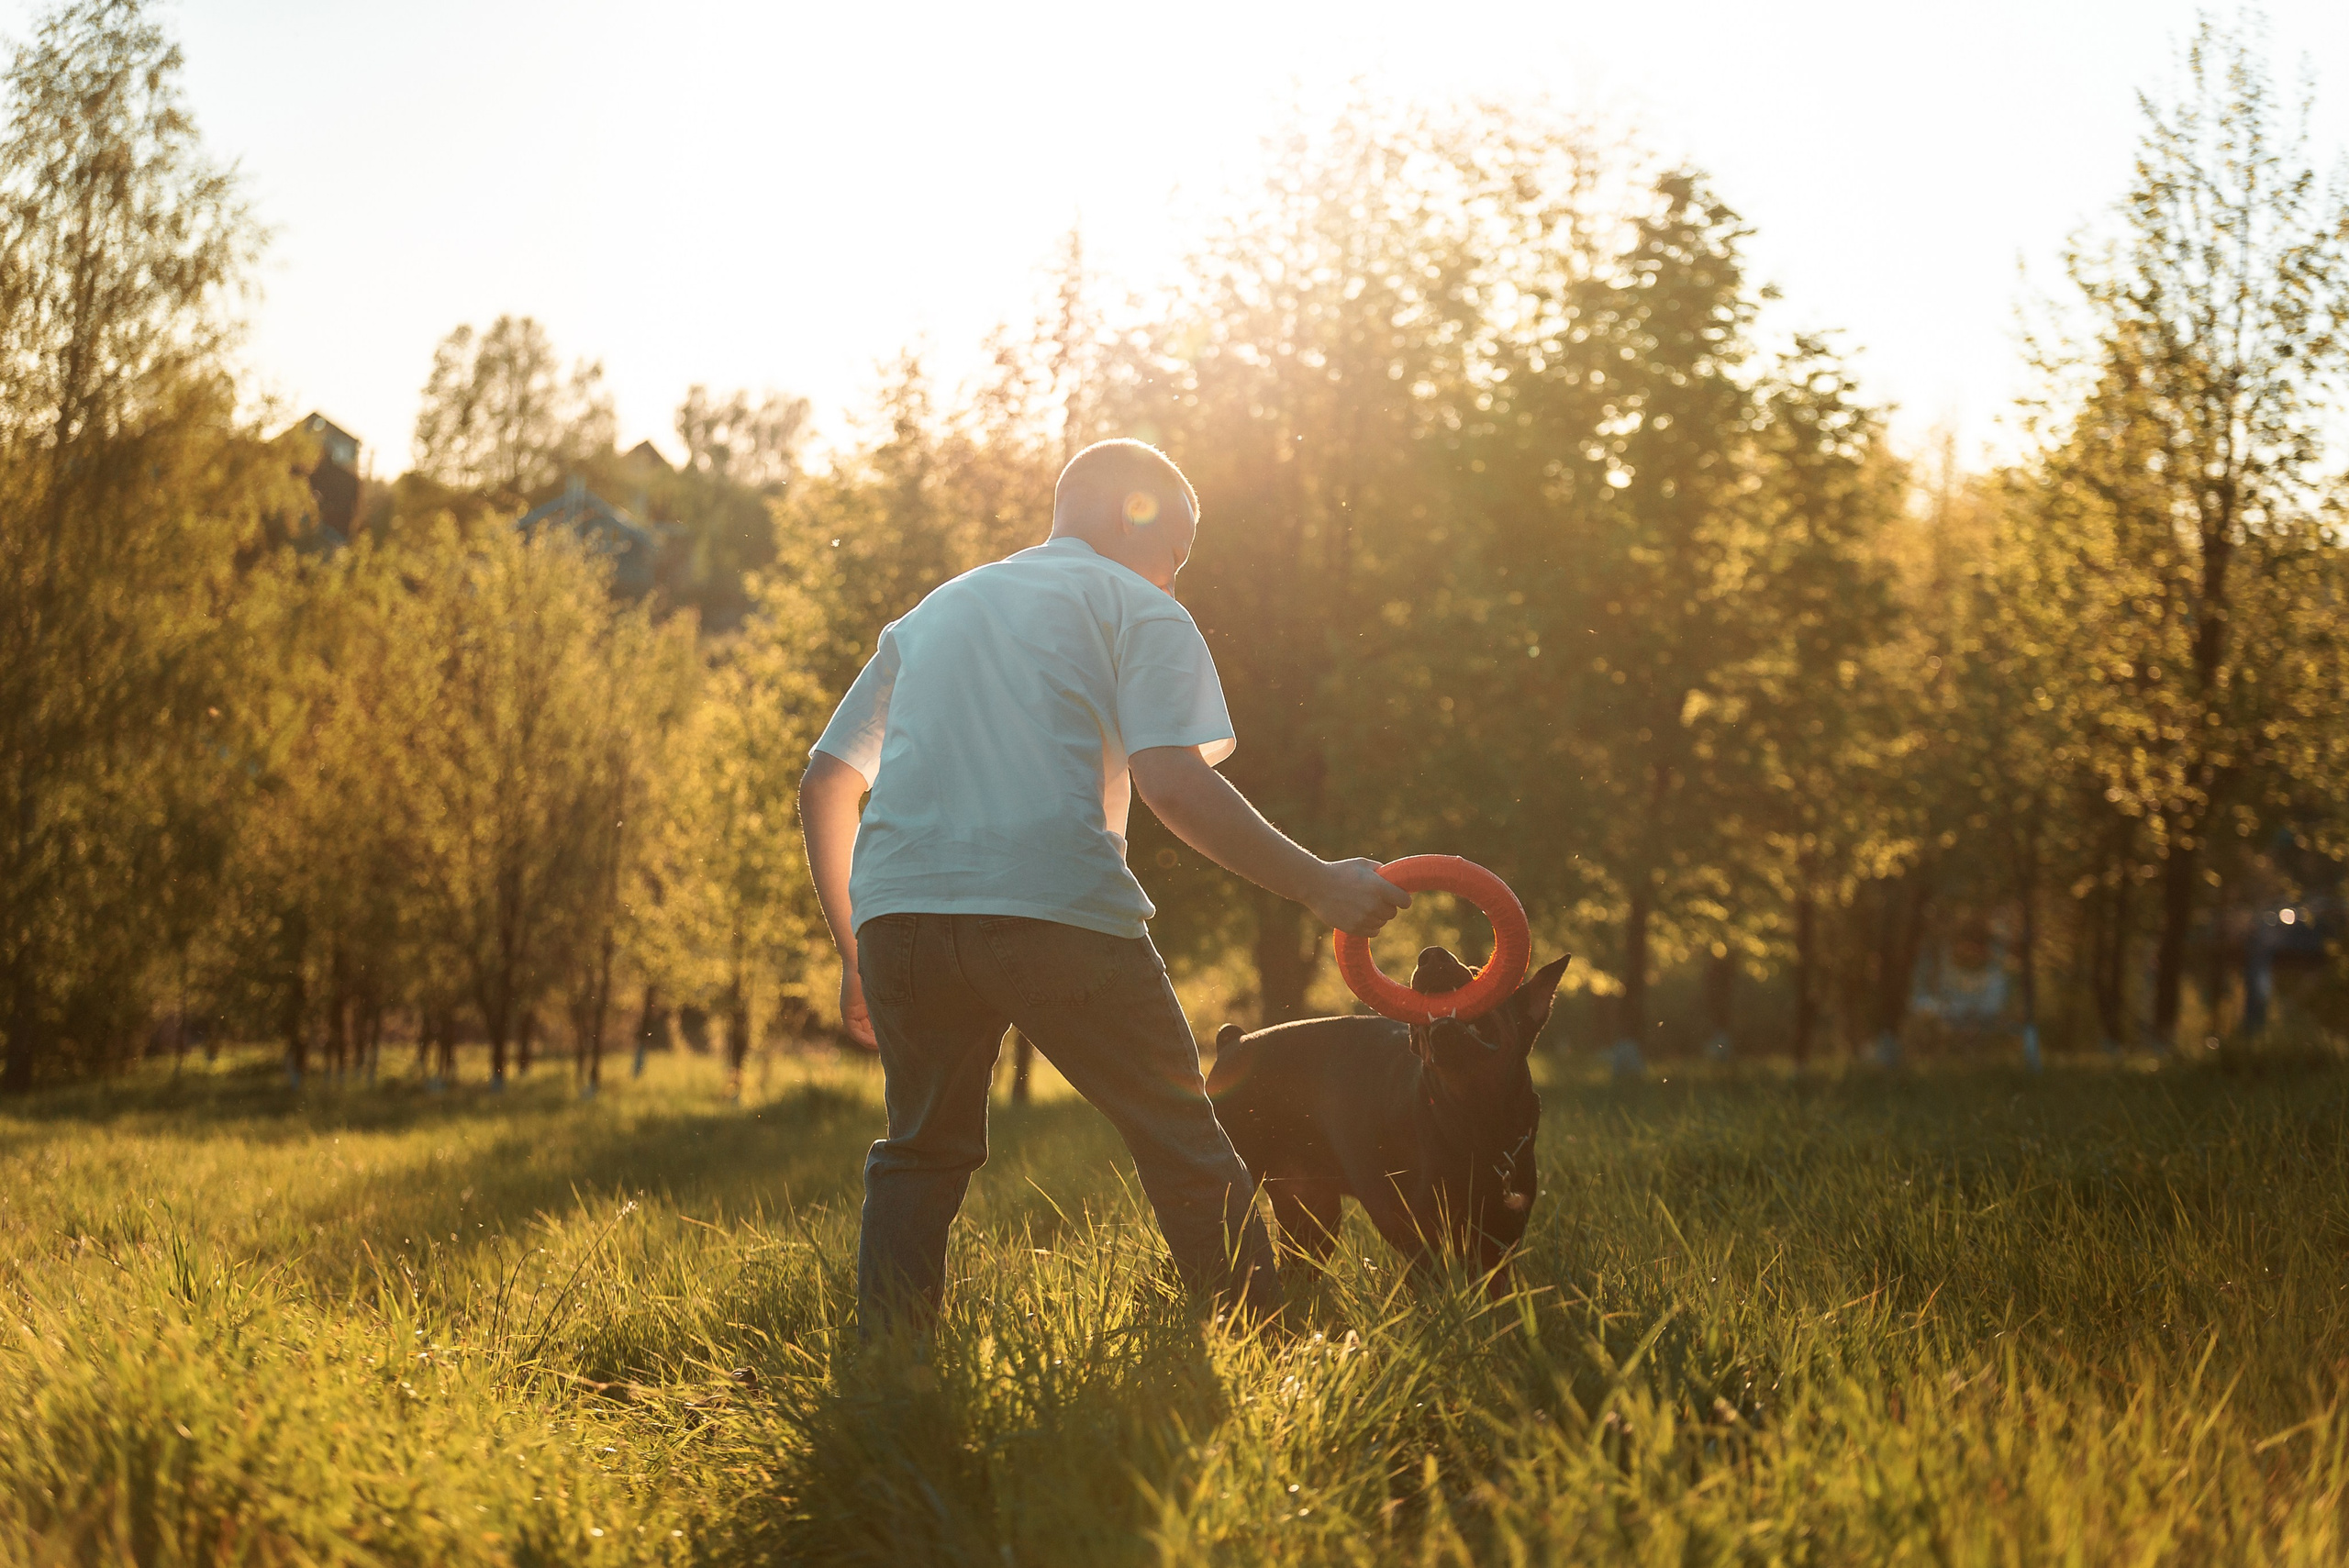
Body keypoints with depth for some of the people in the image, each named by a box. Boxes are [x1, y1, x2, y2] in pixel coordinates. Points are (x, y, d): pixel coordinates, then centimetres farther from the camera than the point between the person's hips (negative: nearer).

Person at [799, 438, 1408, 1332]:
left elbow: (824, 786, 27)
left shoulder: (931, 613, 30)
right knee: (1183, 1147, 5)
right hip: (1056, 907, -5)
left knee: (920, 1152, 19)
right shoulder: (1139, 611, 12)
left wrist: (854, 952, 31)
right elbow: (1172, 784, -6)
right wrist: (1319, 886, -2)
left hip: (897, 911, 5)